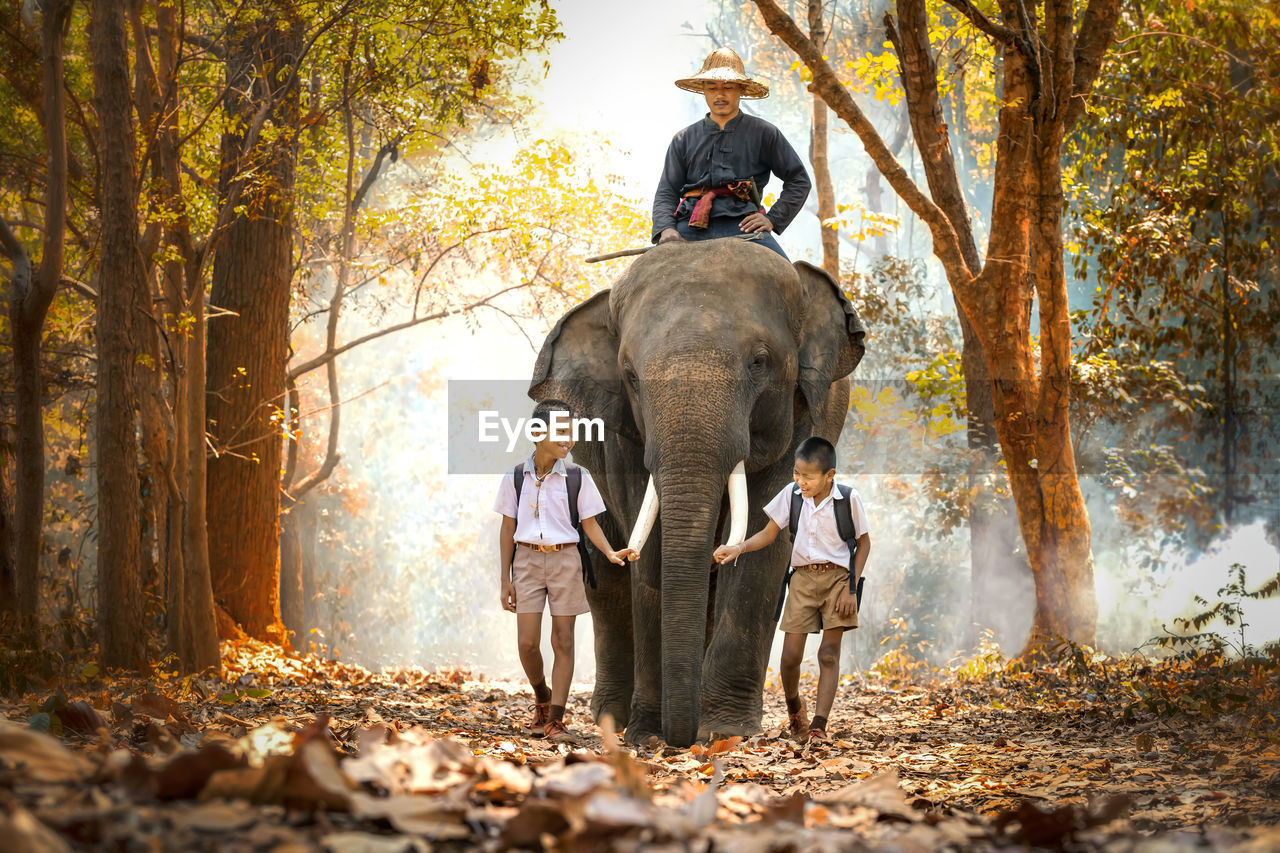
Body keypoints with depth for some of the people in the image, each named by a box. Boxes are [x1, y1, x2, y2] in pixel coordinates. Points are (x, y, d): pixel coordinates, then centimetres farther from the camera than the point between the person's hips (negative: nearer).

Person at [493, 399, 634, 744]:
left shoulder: (577, 477, 0)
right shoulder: (516, 478, 2)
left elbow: (590, 523, 4)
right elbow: (508, 529, 6)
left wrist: (610, 553, -16)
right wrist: (505, 581, 4)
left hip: (565, 560, 0)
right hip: (528, 560, 0)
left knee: (563, 641, -1)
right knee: (527, 642, -6)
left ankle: (555, 720, 3)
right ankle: (542, 699, 23)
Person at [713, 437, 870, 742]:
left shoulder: (848, 499, -11)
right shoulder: (792, 493, -5)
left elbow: (864, 543, -1)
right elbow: (769, 533, 2)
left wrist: (851, 588, -6)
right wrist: (739, 548, -16)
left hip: (837, 578, -2)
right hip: (803, 579, 2)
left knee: (829, 653, -5)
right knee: (790, 654, -4)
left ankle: (819, 726, -4)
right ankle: (793, 705, 25)